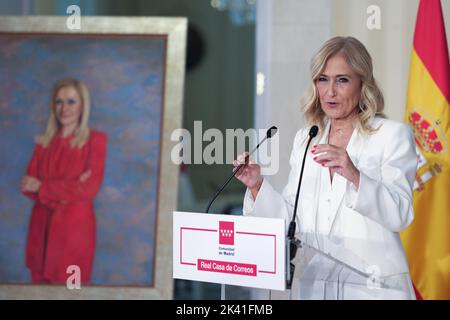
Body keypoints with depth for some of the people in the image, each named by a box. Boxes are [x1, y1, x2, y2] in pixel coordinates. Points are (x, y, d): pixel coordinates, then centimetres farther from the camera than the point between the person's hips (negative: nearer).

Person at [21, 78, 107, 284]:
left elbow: (89, 188, -12)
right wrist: (66, 190, -14)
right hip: (42, 227, 4)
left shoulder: (95, 140, -3)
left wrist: (42, 187, -10)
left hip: (74, 228, -4)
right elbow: (28, 185, 3)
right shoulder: (44, 142, 11)